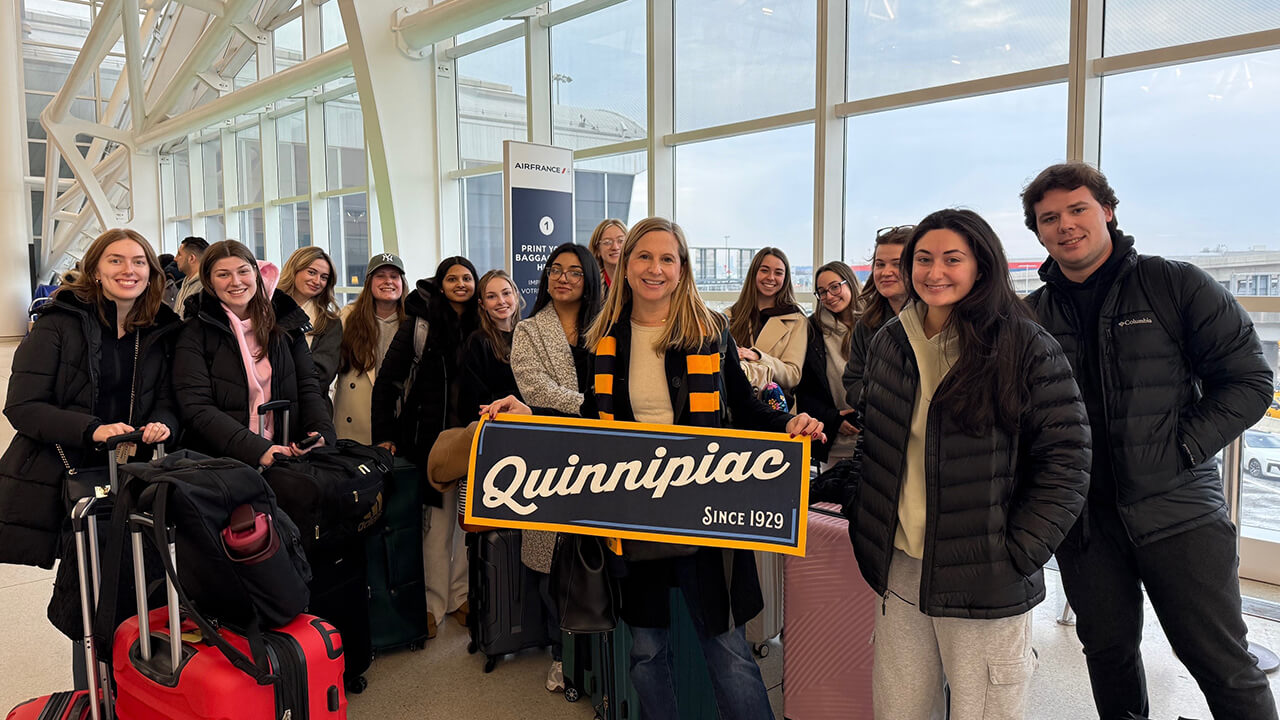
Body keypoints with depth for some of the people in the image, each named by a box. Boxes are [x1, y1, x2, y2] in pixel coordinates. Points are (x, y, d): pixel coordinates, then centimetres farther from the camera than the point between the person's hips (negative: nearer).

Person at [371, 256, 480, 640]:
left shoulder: (481, 327, 8)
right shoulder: (421, 323, -3)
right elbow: (388, 378, -4)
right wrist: (384, 433, -8)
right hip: (431, 433, -3)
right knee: (437, 518, 0)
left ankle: (461, 595, 21)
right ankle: (434, 602, 13)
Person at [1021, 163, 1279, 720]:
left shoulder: (1175, 286, -3)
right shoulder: (1032, 316, 4)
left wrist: (1179, 450, -13)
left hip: (1178, 509, -2)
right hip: (1083, 516, 3)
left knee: (1223, 664, 5)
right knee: (1108, 652, 16)